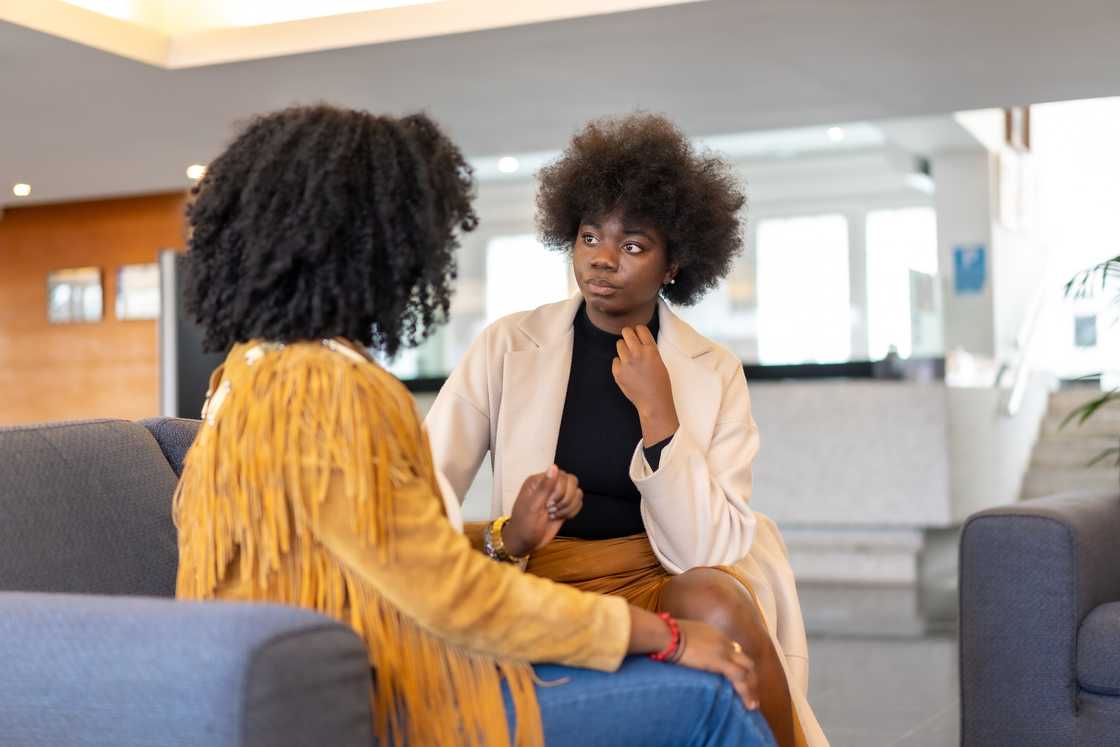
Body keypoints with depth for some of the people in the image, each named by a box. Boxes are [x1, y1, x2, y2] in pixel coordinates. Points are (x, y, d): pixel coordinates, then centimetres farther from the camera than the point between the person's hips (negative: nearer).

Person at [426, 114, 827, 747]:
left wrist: (657, 415, -17)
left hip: (663, 583, 1)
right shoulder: (508, 346, -1)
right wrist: (506, 536, -27)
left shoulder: (715, 374, 0)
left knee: (718, 605, -31)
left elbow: (710, 550, -8)